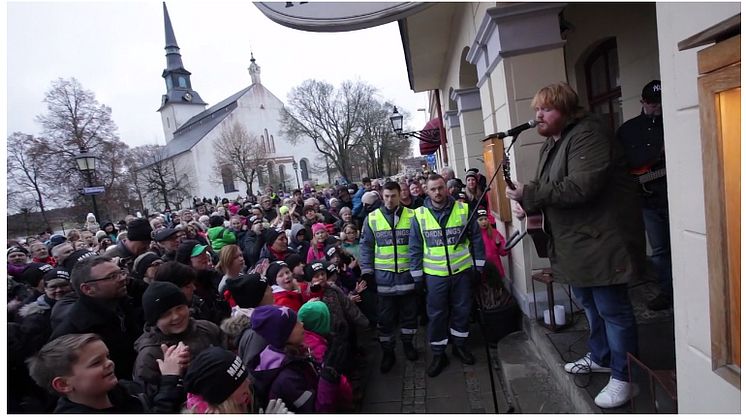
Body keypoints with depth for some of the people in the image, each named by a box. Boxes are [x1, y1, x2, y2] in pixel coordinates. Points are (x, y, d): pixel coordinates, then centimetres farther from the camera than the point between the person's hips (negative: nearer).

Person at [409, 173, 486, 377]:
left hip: (462, 271, 1)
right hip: (434, 275, -1)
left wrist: (479, 265, 4)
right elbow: (415, 248, 0)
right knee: (436, 315, 7)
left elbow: (476, 238, 5)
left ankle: (460, 345, 36)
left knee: (462, 310, 15)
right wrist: (417, 275, 0)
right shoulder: (420, 215, -5)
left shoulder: (463, 209, -3)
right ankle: (438, 354, 23)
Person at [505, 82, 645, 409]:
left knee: (611, 308, 1)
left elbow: (582, 186, -29)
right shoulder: (551, 143, 13)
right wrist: (528, 204, -6)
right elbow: (546, 188, 15)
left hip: (602, 238, -10)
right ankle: (600, 357, 41)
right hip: (576, 241, 10)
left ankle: (623, 377, 18)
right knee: (588, 301, 22)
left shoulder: (588, 134, -17)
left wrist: (529, 193, -25)